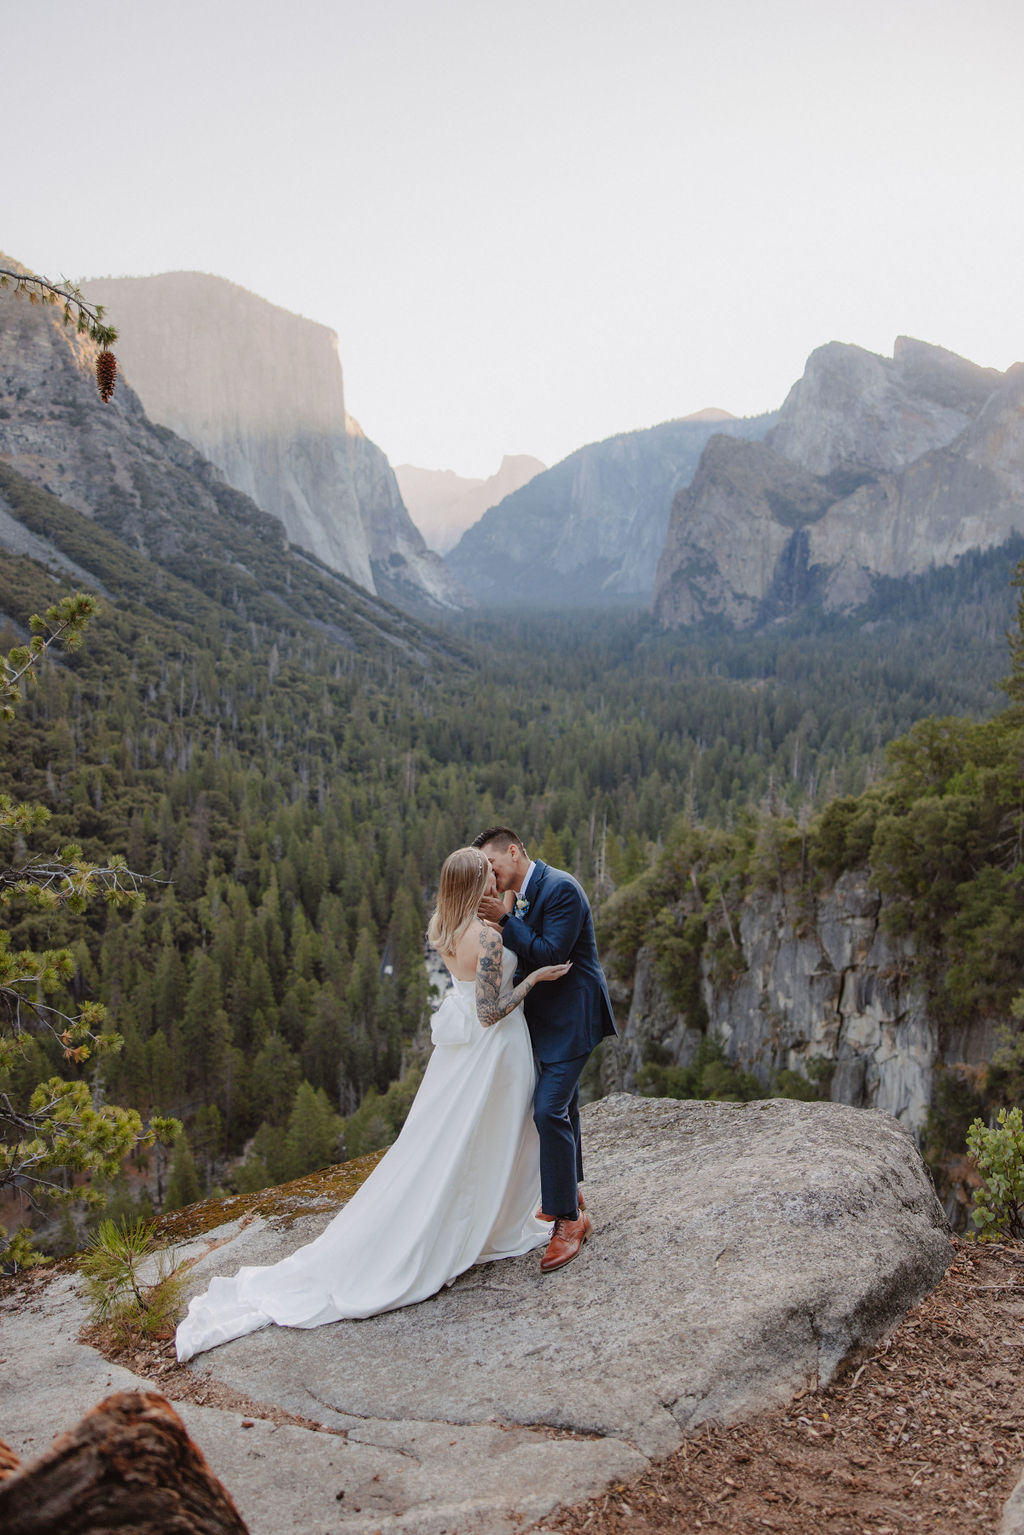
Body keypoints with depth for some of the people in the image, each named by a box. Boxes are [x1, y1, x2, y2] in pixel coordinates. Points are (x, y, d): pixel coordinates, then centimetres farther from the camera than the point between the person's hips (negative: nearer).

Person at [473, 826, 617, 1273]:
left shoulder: (561, 888, -19)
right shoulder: (518, 895, 9)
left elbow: (551, 955, -25)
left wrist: (504, 919, -25)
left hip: (571, 1015, -10)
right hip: (546, 1015, 10)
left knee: (550, 1110, -14)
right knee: (560, 1106, 20)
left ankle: (568, 1218, -5)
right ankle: (568, 1192, 36)